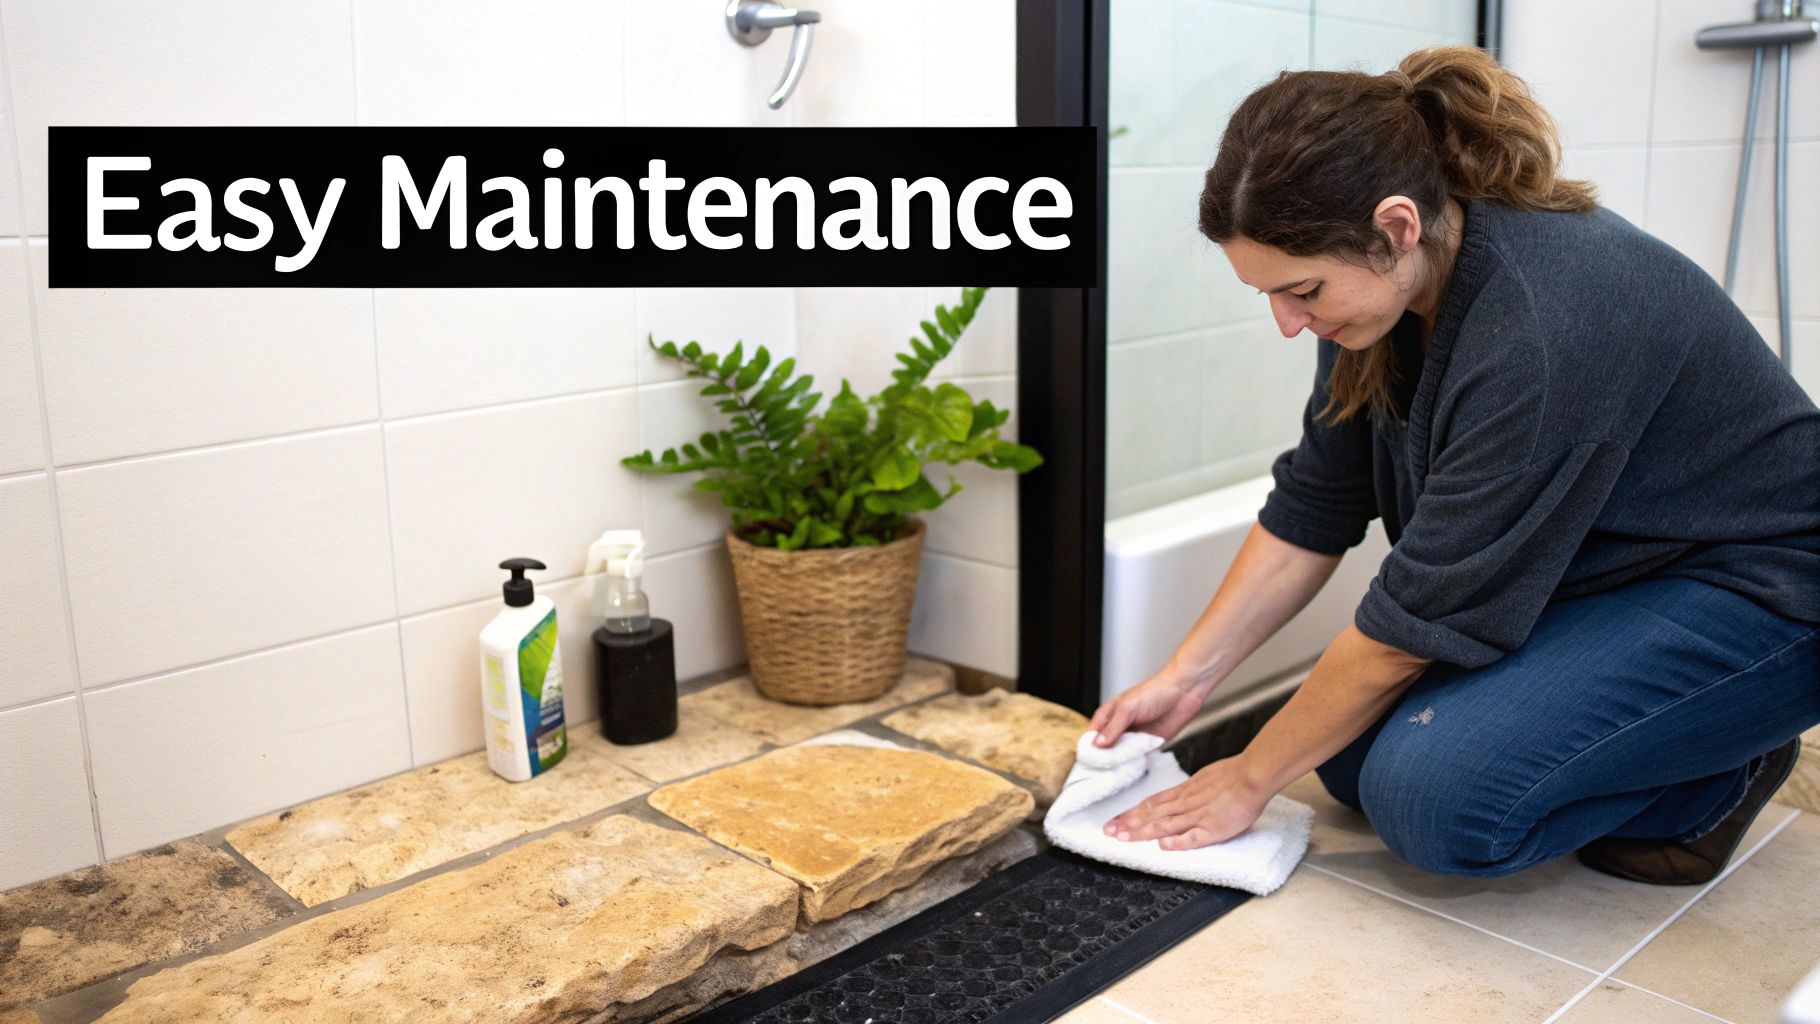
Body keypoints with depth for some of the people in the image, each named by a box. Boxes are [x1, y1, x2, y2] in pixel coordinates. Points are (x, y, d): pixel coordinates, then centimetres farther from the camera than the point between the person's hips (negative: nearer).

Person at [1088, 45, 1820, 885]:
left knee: (1434, 790, -26)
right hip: (1596, 571, 8)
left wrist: (1249, 782, -15)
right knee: (1352, 746, -3)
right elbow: (1310, 513, -2)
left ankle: (1711, 776, 0)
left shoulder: (1545, 328, -35)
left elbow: (1414, 621, -28)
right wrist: (1185, 677, -4)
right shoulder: (1385, 280, -11)